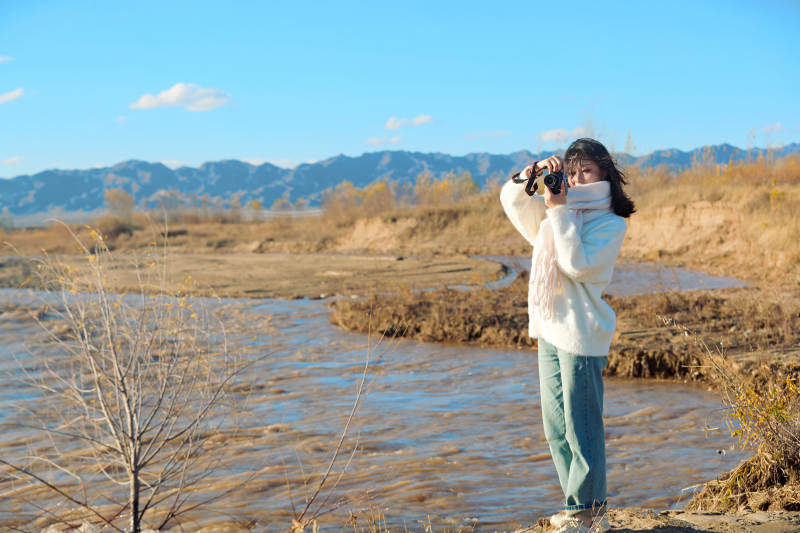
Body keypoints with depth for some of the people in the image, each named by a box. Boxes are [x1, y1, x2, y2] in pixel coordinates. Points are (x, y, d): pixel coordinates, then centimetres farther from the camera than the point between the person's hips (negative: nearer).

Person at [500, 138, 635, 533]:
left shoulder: (611, 223, -6)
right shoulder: (557, 210, 14)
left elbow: (578, 264, -19)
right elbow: (511, 200, 13)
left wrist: (559, 212, -16)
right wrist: (532, 174, -5)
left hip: (582, 335, -8)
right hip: (549, 329, 8)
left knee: (581, 427, -4)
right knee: (556, 427, 13)